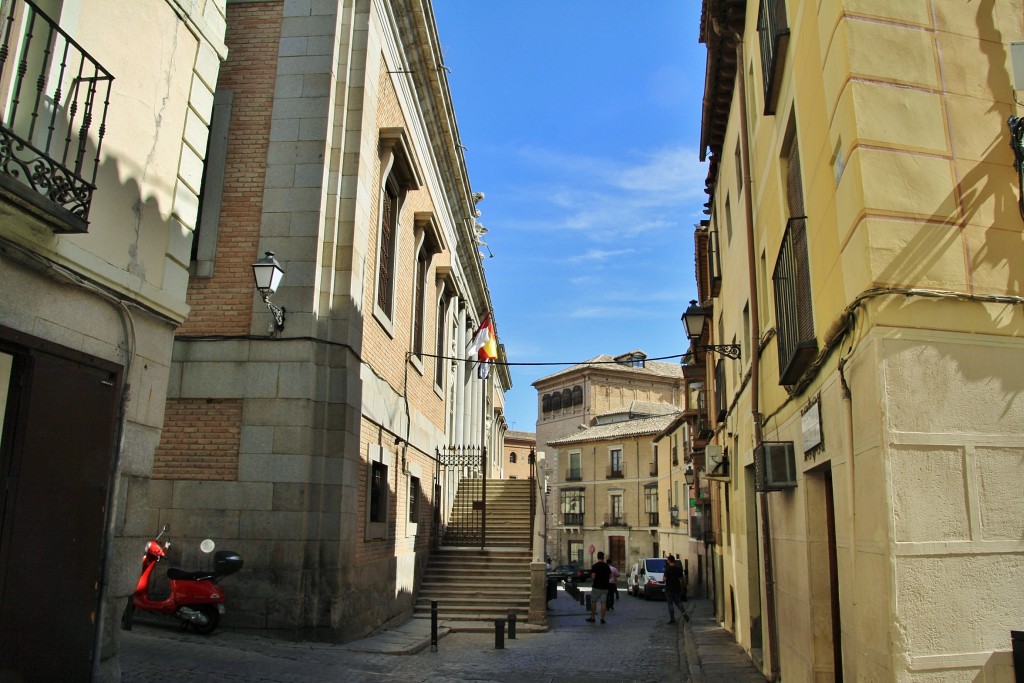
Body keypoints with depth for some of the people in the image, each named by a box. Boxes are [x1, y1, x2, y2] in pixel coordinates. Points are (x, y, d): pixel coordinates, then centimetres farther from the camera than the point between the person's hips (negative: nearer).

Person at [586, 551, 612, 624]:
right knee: (603, 602, 3)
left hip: (596, 587, -3)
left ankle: (592, 617, 11)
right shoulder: (607, 566, 3)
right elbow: (610, 576, 9)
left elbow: (593, 576, -17)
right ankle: (602, 618, 0)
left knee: (593, 602, 8)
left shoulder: (595, 566, -10)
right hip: (605, 587, 3)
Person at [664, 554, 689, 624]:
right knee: (678, 602, 16)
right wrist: (681, 588, 15)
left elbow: (665, 579, -17)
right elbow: (681, 579, 7)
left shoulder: (668, 568, -13)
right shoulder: (679, 568, 4)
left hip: (669, 589, -5)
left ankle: (672, 619, 5)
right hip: (677, 588, 5)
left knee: (670, 604, 4)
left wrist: (664, 579, 6)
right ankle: (684, 613, -8)